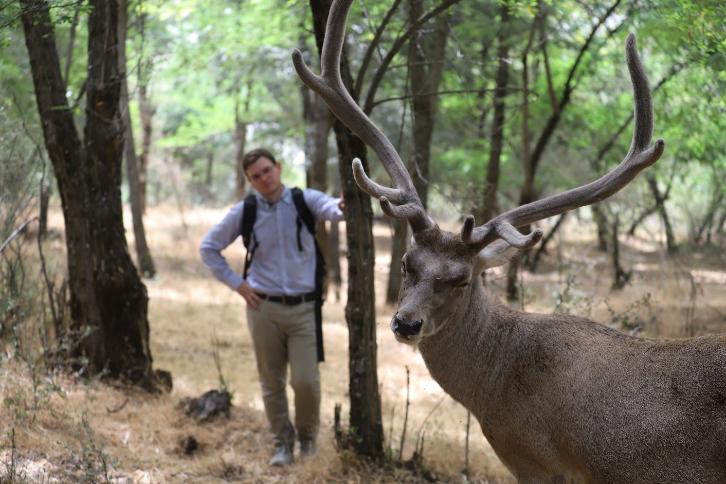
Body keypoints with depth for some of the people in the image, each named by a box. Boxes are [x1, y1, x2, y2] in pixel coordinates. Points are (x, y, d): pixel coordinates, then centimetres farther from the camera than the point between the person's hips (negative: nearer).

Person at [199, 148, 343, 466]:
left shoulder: (305, 200, -3)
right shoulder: (244, 212, 1)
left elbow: (330, 209, -25)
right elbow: (208, 248, 10)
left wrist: (342, 207, -49)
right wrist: (236, 284, 3)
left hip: (303, 308, -1)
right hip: (264, 308, 1)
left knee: (306, 380, -6)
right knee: (272, 382, 7)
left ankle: (307, 434, 20)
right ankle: (283, 442, 23)